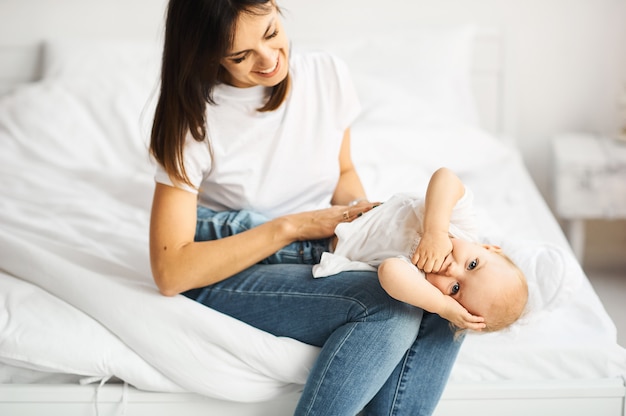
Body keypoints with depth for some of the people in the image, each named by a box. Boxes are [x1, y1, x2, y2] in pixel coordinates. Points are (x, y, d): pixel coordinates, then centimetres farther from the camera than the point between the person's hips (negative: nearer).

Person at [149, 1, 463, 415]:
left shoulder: (328, 74, -4)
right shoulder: (195, 121, -15)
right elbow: (171, 272, -18)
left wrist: (363, 215, -9)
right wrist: (291, 226, -22)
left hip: (319, 249, 5)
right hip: (223, 270, -5)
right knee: (391, 307, -31)